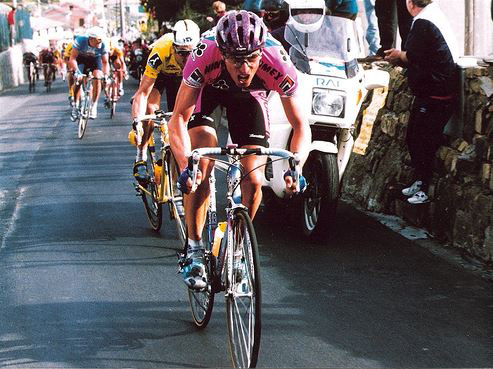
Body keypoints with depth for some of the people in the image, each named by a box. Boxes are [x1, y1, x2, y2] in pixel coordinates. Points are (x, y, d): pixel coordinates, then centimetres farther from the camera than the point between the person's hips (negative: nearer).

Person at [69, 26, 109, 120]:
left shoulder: (102, 46, -29)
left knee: (97, 77, -22)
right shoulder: (80, 41, -34)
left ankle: (94, 105, -15)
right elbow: (73, 58, -34)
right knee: (78, 79, -16)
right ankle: (76, 105, 2)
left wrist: (106, 74, -40)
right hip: (81, 59, 0)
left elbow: (105, 62, -23)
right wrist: (77, 71, -49)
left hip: (95, 59, 1)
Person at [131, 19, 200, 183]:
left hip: (180, 77, 2)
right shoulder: (161, 52, -43)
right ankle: (141, 158, -13)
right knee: (150, 109, -24)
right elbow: (143, 92, -42)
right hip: (159, 73, -2)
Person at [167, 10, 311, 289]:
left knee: (254, 182, -10)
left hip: (250, 97, 1)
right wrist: (185, 166, -49)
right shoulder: (204, 57, -40)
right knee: (201, 166, -22)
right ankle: (194, 251, -9)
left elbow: (300, 125, -28)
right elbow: (179, 117, -34)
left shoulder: (279, 65, -38)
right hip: (209, 89, -1)